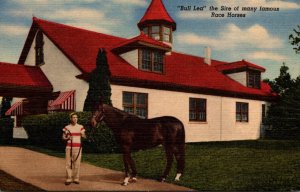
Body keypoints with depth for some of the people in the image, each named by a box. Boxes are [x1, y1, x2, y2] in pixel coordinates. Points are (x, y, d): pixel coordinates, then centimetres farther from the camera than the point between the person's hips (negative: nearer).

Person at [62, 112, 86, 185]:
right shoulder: (67, 127, 4)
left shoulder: (80, 127, 7)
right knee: (68, 163, -3)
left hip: (78, 147, 1)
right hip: (69, 147, -1)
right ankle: (68, 179, 4)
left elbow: (84, 137, 7)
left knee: (77, 163, 0)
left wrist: (83, 135, -15)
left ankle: (76, 178, 9)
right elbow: (63, 137, 8)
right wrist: (67, 138, -13)